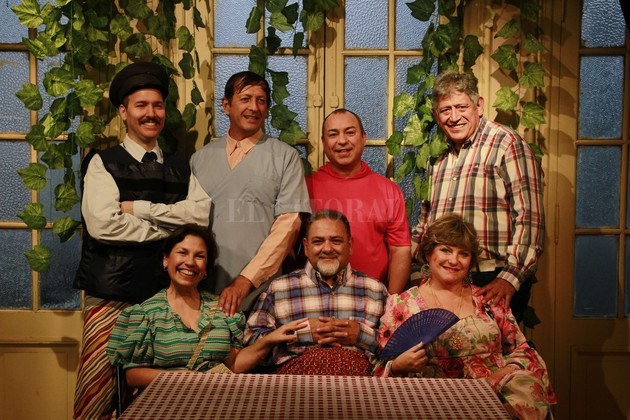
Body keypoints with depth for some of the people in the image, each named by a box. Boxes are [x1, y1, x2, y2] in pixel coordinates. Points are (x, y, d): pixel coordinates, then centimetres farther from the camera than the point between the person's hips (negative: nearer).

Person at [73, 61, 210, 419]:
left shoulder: (180, 169, 13)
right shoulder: (103, 163, 2)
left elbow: (202, 213, -4)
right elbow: (102, 224, -13)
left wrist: (140, 207, -11)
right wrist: (171, 224, -7)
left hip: (166, 291, 3)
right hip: (112, 292, -3)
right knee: (98, 385, 0)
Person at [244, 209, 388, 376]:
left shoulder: (375, 289, 17)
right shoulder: (278, 288, 13)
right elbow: (252, 340, 5)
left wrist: (361, 335, -4)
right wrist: (301, 333, -5)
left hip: (356, 368, 2)